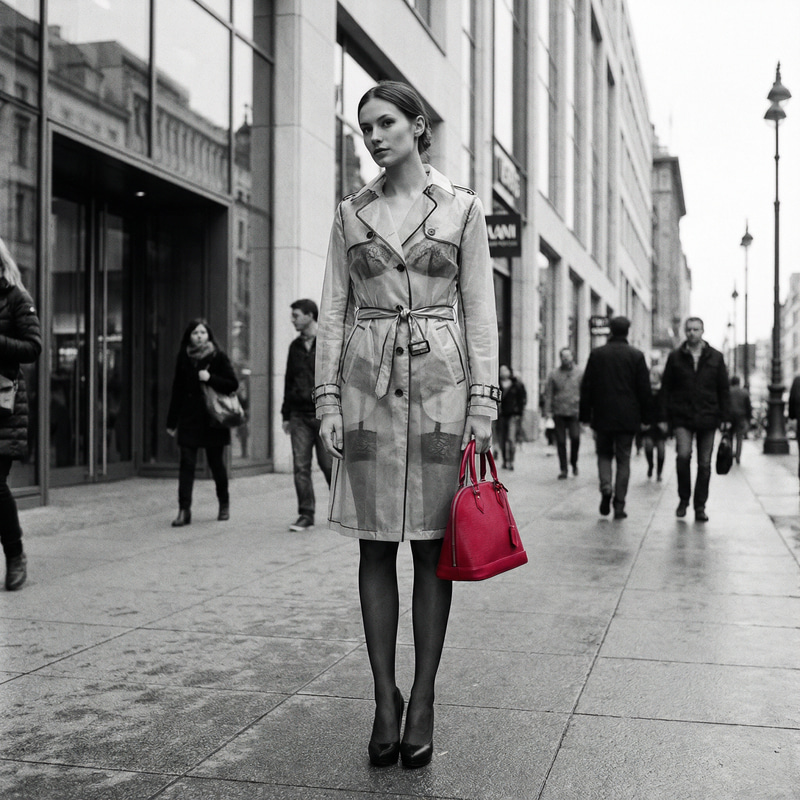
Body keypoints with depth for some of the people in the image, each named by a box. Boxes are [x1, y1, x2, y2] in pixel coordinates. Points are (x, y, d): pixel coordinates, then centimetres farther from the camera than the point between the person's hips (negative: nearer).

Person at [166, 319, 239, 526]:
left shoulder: (218, 358, 0)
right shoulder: (183, 358, 7)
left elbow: (233, 384, -4)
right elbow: (177, 390, 11)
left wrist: (210, 378, -18)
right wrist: (172, 421, 10)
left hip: (213, 419, -2)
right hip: (188, 419, 2)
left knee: (216, 463, 7)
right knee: (187, 464, -5)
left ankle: (224, 504, 28)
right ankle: (184, 510, -4)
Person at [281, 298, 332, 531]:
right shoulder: (295, 346, 14)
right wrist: (286, 414, 14)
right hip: (299, 416, 5)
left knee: (329, 464, 1)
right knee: (301, 467, 0)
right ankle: (306, 515, 6)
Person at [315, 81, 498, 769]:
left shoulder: (462, 209, 5)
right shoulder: (351, 214, 11)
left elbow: (480, 312, 2)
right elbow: (333, 311, 8)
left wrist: (483, 404, -5)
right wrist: (328, 399, -1)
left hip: (440, 382, -2)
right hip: (368, 383, 2)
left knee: (433, 545, 1)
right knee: (376, 546, 3)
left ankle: (423, 700, 12)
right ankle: (384, 698, 13)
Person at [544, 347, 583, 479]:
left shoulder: (580, 373, 7)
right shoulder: (554, 374, 6)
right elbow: (548, 393, 6)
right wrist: (548, 410, -3)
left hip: (574, 412, -1)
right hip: (559, 413, 1)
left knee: (575, 437, -15)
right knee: (561, 442, 2)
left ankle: (574, 463, 10)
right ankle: (563, 469, 11)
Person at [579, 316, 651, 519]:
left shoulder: (597, 354, 1)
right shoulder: (636, 355, -1)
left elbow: (586, 387, 2)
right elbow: (644, 389, 0)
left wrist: (585, 416, 8)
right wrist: (645, 418, 7)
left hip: (602, 417, 1)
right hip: (627, 417, 0)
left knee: (604, 454, 17)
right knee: (623, 459, 5)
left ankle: (605, 486, -10)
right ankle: (619, 505, 2)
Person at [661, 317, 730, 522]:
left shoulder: (716, 357, 7)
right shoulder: (675, 357, 4)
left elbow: (724, 390, 9)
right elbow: (666, 388, 6)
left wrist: (725, 417, 3)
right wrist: (665, 417, -1)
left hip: (708, 418, 1)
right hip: (682, 417, -1)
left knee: (704, 464, 4)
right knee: (683, 455, -18)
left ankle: (700, 507, 15)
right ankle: (683, 499, 2)